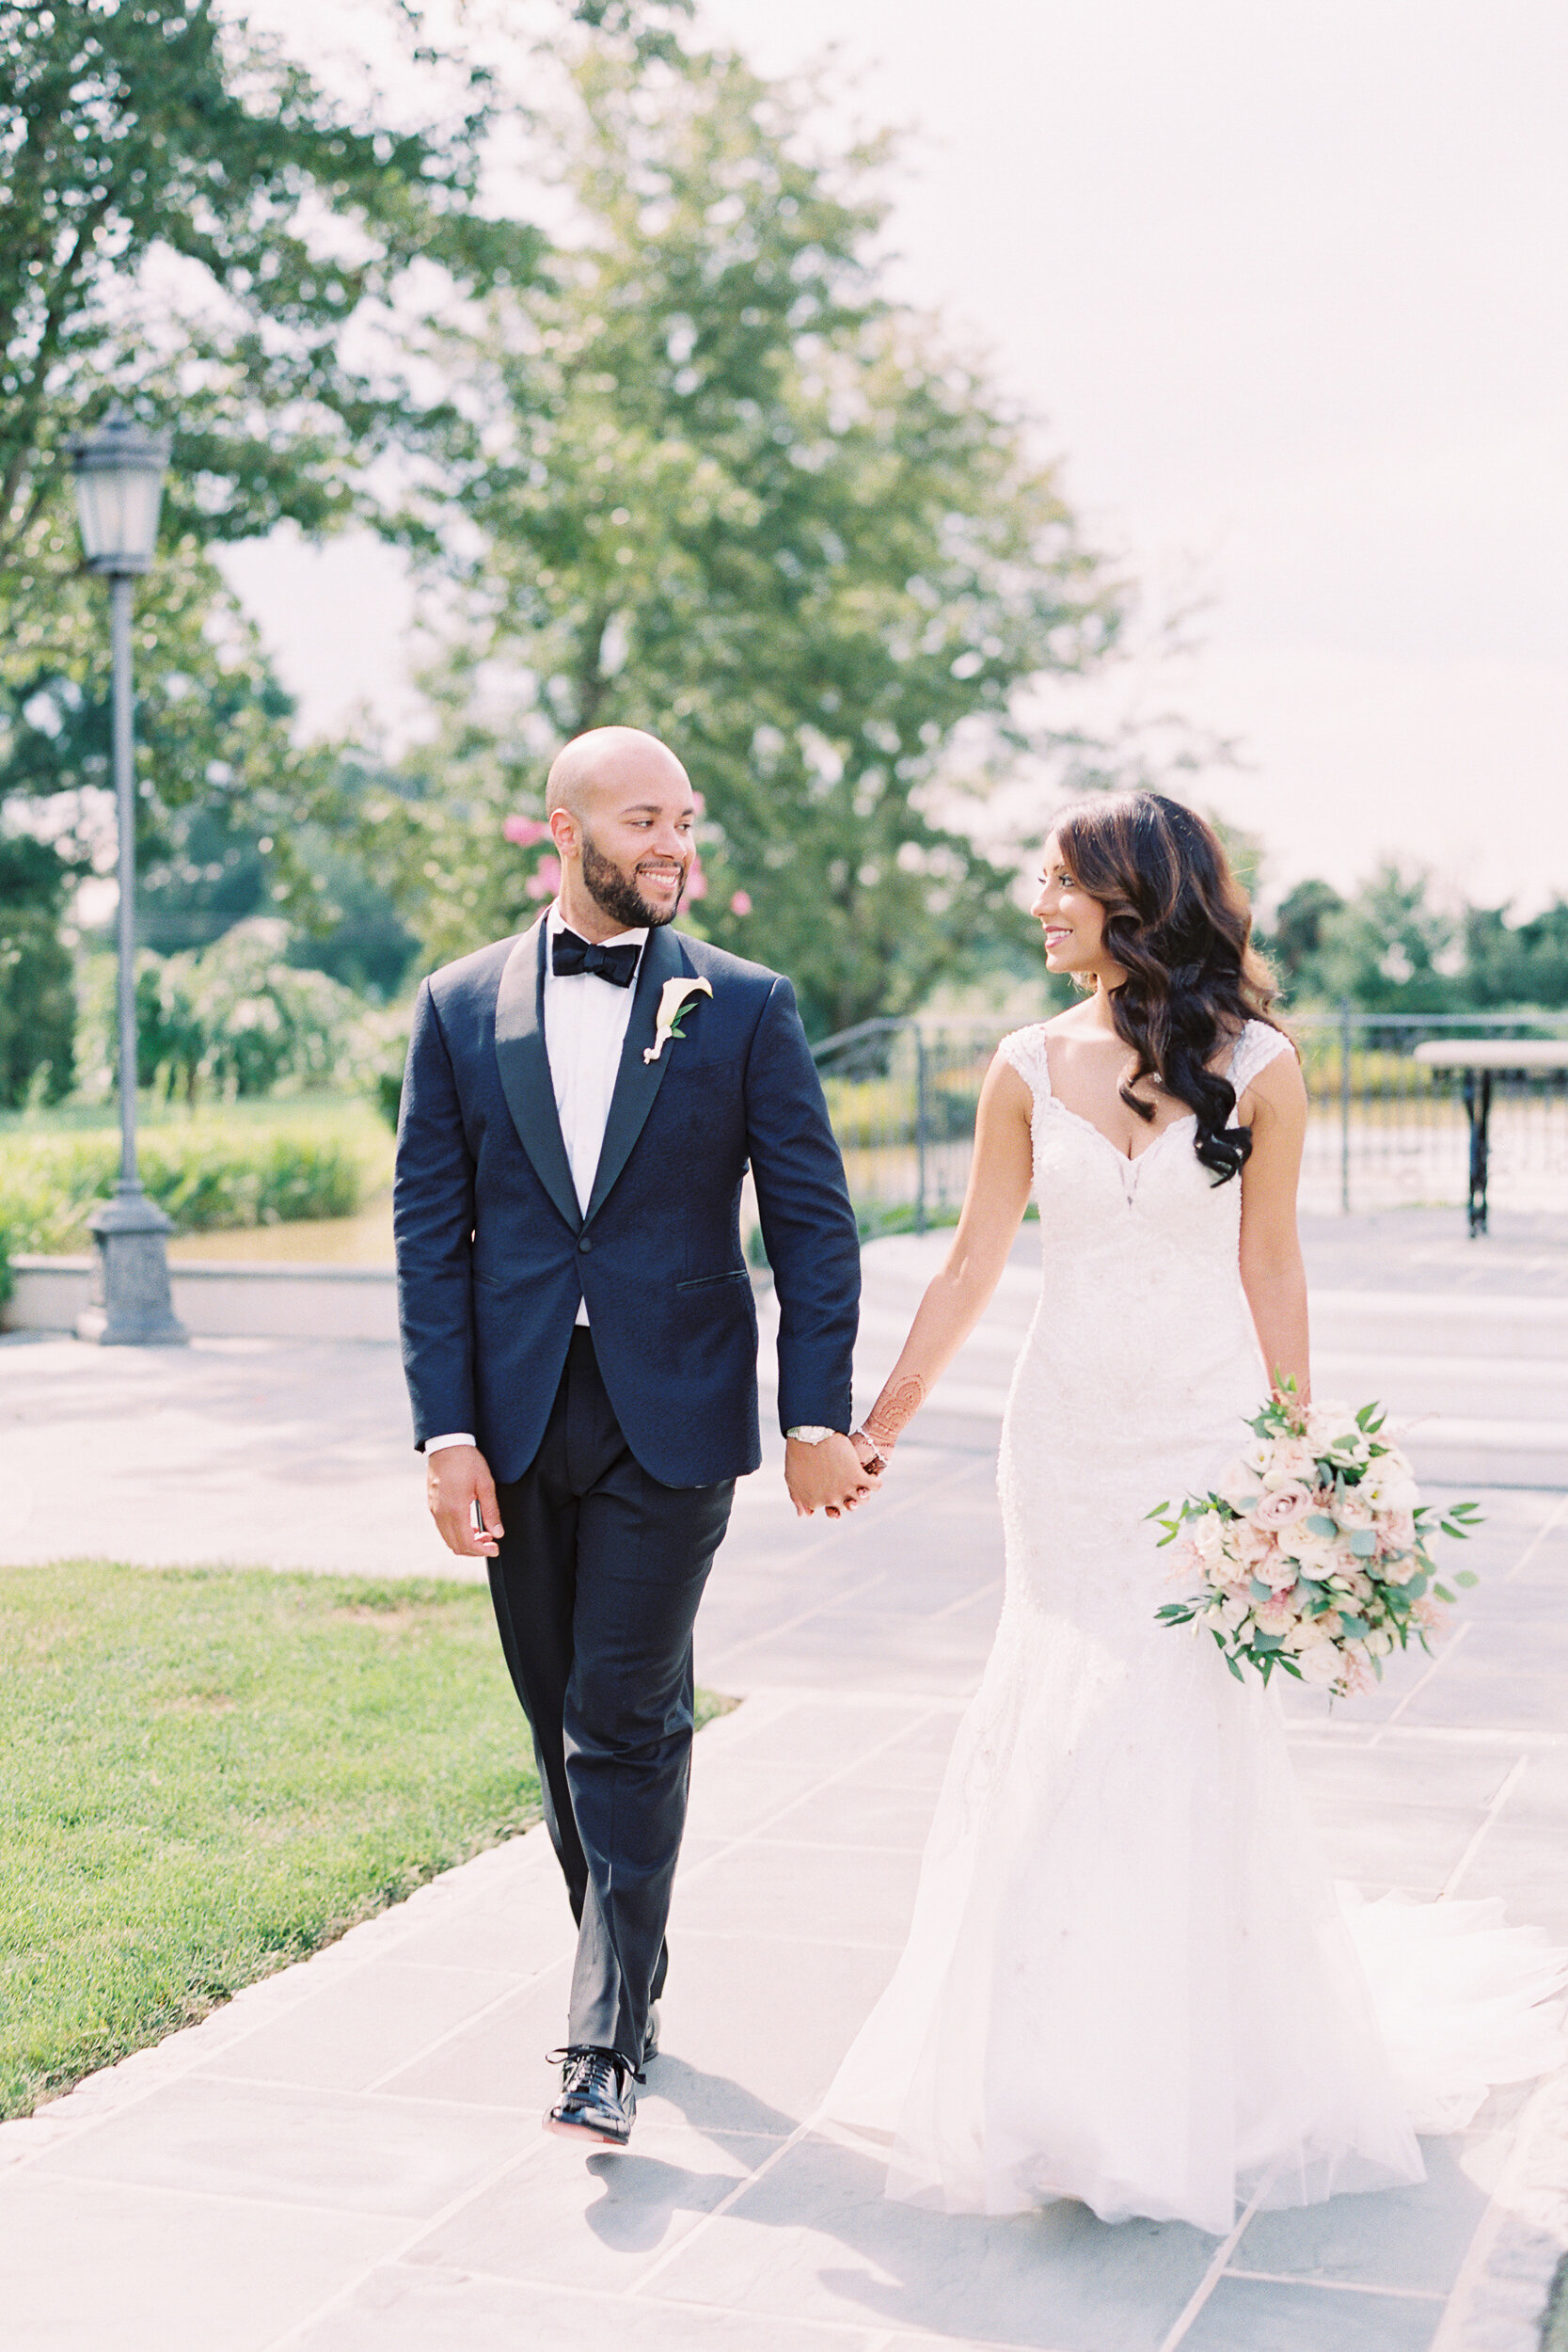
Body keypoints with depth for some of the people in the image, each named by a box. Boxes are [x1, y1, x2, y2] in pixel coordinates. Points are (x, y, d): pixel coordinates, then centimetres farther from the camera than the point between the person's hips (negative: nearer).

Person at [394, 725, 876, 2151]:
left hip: (673, 1416, -3)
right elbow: (429, 1229, 3)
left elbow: (813, 1221, 0)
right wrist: (446, 1431, -4)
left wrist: (818, 1416, -7)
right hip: (517, 1419, 3)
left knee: (626, 1717, -7)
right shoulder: (462, 1006, 5)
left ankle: (607, 2037, 1)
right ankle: (628, 1969, 31)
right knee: (564, 1719, 13)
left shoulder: (746, 1007, 1)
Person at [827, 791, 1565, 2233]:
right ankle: (1072, 2073, 21)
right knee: (1062, 1726, 4)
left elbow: (1270, 1267, 2)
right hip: (1068, 1435, 2)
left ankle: (1205, 2074, 19)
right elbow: (972, 1267, 7)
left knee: (1191, 1727, -1)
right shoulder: (1028, 1069, 2)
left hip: (1205, 1433, -2)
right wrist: (881, 1423, 6)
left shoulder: (1256, 1069, -4)